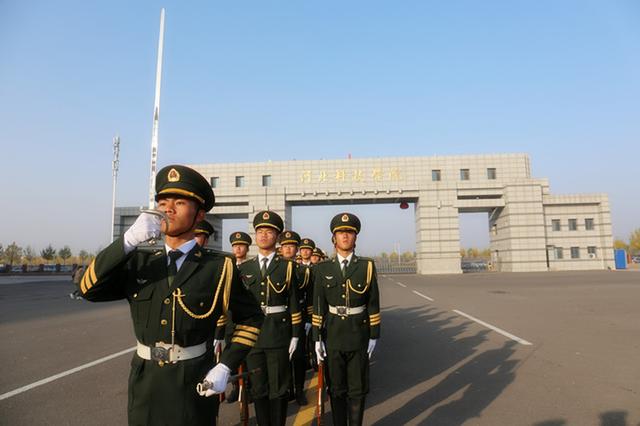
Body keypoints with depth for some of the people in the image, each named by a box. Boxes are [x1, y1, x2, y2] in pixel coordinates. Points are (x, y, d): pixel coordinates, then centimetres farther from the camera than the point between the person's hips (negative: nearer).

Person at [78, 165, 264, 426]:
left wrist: (225, 367, -11)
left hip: (194, 385, -3)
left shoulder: (219, 268, -8)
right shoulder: (138, 262, 3)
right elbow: (89, 289, -10)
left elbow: (251, 319, -2)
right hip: (144, 384, 4)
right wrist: (128, 241, -22)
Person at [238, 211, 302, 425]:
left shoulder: (287, 267, -1)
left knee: (278, 389, 8)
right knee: (258, 389, 13)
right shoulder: (244, 268, 6)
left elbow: (294, 305, -1)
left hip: (279, 334, -2)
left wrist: (295, 336, -3)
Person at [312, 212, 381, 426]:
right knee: (336, 389, 13)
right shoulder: (323, 269, -1)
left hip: (359, 336, 0)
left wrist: (374, 335, -1)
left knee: (358, 390, 10)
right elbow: (318, 306, 0)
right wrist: (317, 338, -2)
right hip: (333, 336, 1)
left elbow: (373, 304, 0)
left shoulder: (367, 266, -2)